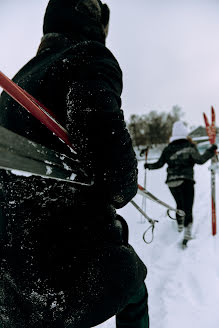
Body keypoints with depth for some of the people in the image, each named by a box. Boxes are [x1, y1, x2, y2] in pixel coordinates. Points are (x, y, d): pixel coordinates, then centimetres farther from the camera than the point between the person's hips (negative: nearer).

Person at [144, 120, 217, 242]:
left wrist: (148, 166, 28)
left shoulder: (168, 149, 8)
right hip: (186, 181, -4)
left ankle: (180, 225, 37)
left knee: (179, 204, 24)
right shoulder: (190, 145, -1)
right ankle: (187, 231, -16)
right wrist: (211, 151, 0)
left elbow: (159, 164, 11)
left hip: (171, 182, 4)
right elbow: (200, 160, -12)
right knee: (188, 208, -4)